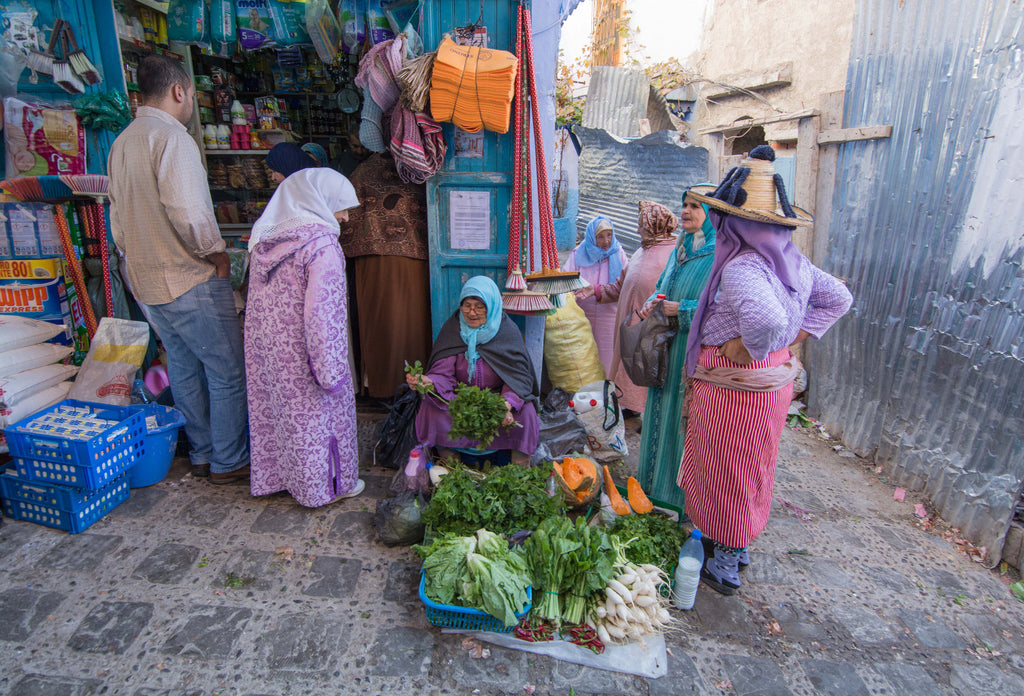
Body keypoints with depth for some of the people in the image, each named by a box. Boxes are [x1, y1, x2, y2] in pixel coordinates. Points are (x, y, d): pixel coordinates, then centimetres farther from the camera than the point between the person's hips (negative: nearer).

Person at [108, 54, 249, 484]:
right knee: (228, 372, 0)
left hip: (144, 280, 9)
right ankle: (228, 462, 10)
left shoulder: (121, 142, 14)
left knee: (185, 369, 16)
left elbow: (119, 219, 18)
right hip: (190, 280, -9)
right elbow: (188, 212, -25)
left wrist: (138, 257, 24)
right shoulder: (171, 136, -14)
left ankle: (201, 454, 28)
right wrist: (217, 254, -10)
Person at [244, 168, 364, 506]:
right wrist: (332, 371, -20)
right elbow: (323, 312, -24)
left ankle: (273, 476, 39)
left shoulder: (266, 238, 5)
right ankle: (327, 485, 26)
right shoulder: (320, 243, -19)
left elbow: (257, 300, 11)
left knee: (272, 407, 21)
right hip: (301, 352, -7)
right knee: (316, 412, 9)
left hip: (263, 343, 8)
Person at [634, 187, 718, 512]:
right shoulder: (680, 248, 13)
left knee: (687, 416, 1)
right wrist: (654, 301, 1)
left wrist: (681, 309, -18)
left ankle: (683, 492, 19)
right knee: (662, 410, 15)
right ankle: (656, 482, 32)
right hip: (668, 349, 8)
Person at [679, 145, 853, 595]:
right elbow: (838, 299, 12)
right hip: (774, 384, 9)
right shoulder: (793, 261, 1)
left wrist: (743, 349, -25)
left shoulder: (741, 267, -27)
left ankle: (723, 567, 29)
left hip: (733, 388, -9)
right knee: (751, 470, 24)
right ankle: (738, 549, 45)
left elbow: (767, 319, -45)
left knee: (723, 473, 10)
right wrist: (790, 341, 6)